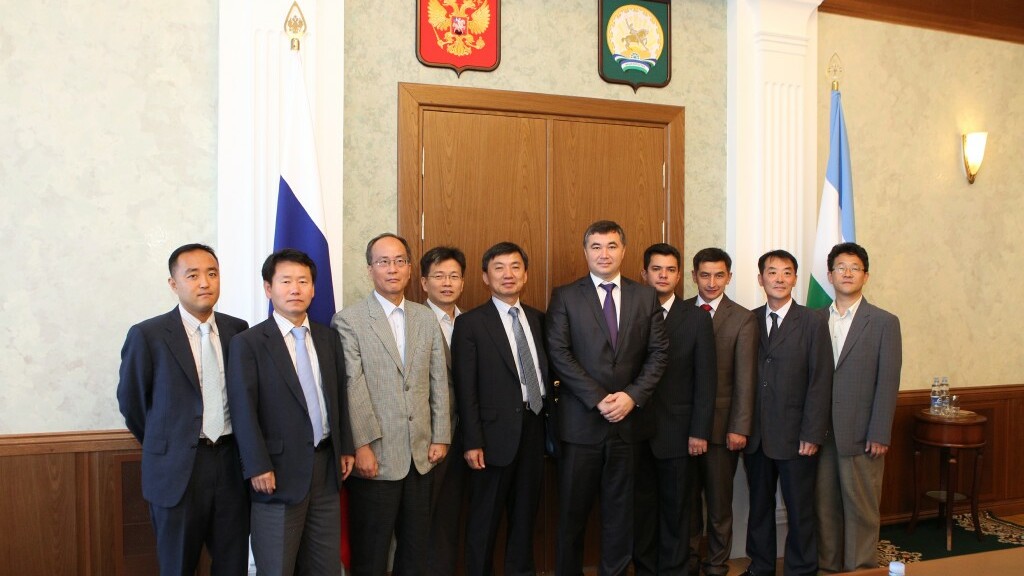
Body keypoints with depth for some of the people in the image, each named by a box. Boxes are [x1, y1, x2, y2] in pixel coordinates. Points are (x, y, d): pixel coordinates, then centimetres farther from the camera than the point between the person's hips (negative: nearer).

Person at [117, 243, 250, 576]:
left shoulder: (238, 330, 2)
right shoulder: (147, 335, -8)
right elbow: (131, 402, 2)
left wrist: (235, 448, 12)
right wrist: (165, 447, 11)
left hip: (232, 462, 3)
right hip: (177, 468, -3)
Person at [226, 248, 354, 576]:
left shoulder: (328, 338, 9)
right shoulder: (248, 343, -7)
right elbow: (243, 410, -11)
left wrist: (346, 448, 10)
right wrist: (258, 468, -15)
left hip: (326, 466, 5)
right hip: (281, 472, -5)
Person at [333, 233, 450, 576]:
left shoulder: (426, 318, 10)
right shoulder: (349, 320, -5)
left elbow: (439, 381, 9)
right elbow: (352, 386, -12)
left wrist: (441, 437, 4)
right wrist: (362, 446, -16)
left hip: (420, 455, 4)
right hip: (375, 456, -4)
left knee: (416, 548, 15)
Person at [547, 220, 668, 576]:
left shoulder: (646, 297, 8)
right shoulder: (565, 297, 1)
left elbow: (658, 352, 4)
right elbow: (559, 354, -7)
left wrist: (633, 395, -10)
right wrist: (598, 399, -14)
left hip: (628, 418, 2)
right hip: (581, 421, -2)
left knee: (620, 508, 12)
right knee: (573, 509, 7)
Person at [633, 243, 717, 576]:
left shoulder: (697, 318, 1)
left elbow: (705, 379, -1)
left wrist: (699, 432, -6)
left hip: (678, 432, -1)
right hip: (636, 429, 1)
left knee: (676, 508, 9)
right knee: (642, 507, 10)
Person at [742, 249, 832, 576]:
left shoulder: (813, 324, -3)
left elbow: (820, 382, -6)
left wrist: (812, 434, -11)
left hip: (795, 436, -3)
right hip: (755, 435, 3)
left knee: (800, 510, 8)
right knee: (759, 506, 14)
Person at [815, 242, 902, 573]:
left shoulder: (884, 322, -1)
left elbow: (888, 382, -5)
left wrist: (879, 435, -10)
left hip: (860, 434, -3)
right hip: (821, 431, 3)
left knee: (862, 508, 5)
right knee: (825, 506, 11)